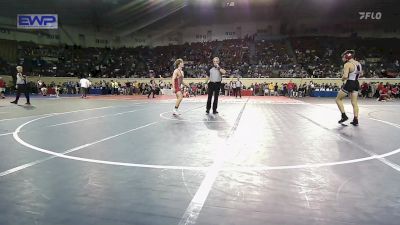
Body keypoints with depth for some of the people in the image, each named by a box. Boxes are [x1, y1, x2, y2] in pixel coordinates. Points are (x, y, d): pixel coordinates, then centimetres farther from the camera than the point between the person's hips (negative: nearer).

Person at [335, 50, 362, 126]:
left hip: (349, 84, -8)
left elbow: (345, 76, -25)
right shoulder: (358, 63, 9)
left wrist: (342, 79, -6)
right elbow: (361, 73, 23)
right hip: (356, 84, 8)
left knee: (338, 99, 9)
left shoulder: (347, 64, -17)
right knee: (354, 103, 11)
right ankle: (356, 120, 13)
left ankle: (344, 116, 5)